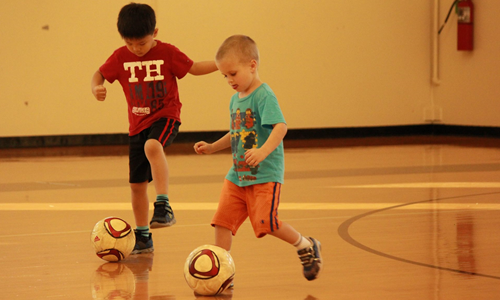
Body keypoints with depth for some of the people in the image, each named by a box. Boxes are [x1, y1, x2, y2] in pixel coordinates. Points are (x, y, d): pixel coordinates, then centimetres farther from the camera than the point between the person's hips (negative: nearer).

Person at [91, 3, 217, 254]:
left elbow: (193, 68, 4)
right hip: (138, 124, 4)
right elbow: (99, 75, 8)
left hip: (165, 116, -4)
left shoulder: (167, 52, -7)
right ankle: (143, 238, 24)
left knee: (152, 146, -39)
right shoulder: (120, 57, -2)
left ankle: (163, 206, -44)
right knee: (137, 184, 7)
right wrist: (96, 89, -15)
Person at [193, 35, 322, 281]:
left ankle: (306, 247, 10)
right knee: (222, 219, -2)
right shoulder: (236, 99, 14)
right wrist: (212, 147, 19)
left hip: (266, 175, -8)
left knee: (265, 222, -14)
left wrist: (263, 151, -42)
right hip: (237, 175, 8)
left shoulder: (264, 96, -14)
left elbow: (280, 127, -27)